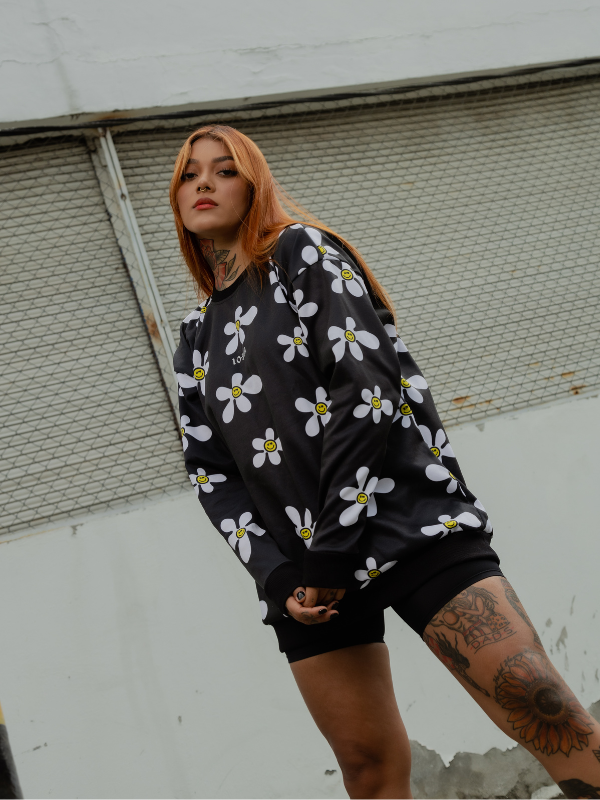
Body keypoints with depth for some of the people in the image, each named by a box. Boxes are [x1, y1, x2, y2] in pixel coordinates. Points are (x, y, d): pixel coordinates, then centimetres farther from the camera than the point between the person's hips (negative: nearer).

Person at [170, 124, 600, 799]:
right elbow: (209, 471, 11)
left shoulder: (301, 251, 4)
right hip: (305, 570, 5)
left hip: (402, 520, -5)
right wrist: (280, 577, -6)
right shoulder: (197, 337, 20)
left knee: (542, 710, -18)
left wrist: (334, 551, -13)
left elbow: (367, 388, -9)